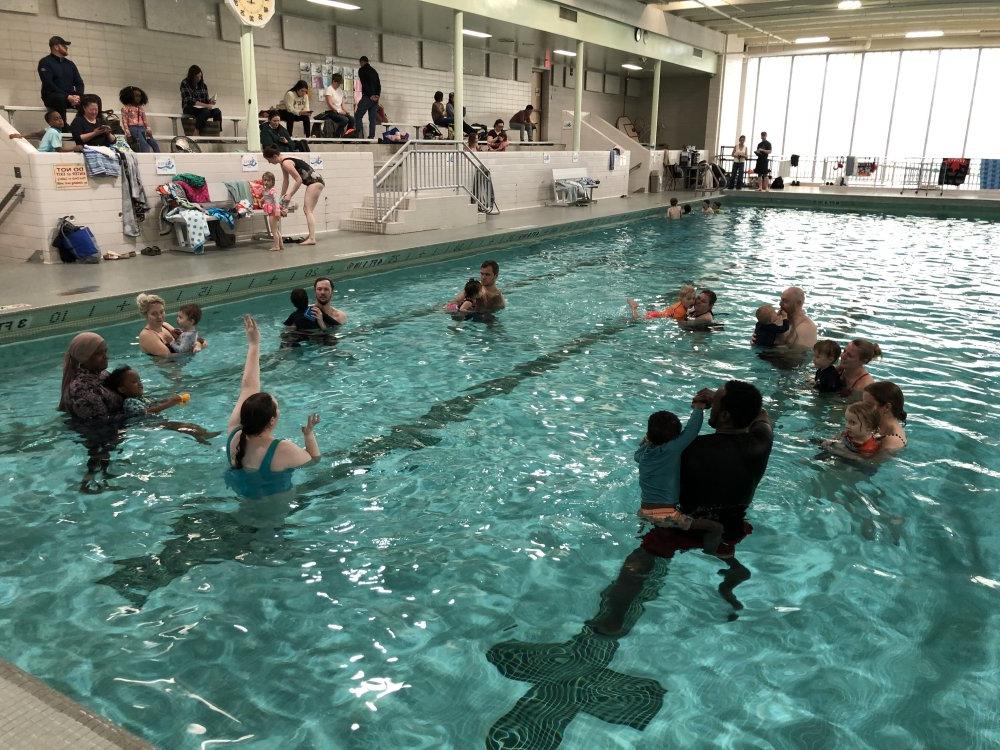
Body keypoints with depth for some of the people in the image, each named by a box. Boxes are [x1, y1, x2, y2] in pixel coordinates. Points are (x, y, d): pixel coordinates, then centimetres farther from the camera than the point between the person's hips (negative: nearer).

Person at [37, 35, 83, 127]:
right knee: (61, 99, -40)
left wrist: (77, 96, -11)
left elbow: (79, 82, 12)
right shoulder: (45, 62, 1)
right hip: (52, 96, -5)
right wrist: (68, 97, -23)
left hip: (70, 97, 5)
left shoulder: (70, 63, 20)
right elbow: (48, 84, -12)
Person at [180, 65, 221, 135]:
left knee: (217, 111, -25)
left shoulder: (203, 85, 13)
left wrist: (210, 101, -10)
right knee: (205, 111, -37)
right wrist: (206, 105, -21)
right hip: (189, 108, -5)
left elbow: (206, 99, 16)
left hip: (203, 108, 5)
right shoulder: (185, 84, -4)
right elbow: (190, 101, -13)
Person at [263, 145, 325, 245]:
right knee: (309, 209, 17)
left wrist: (290, 195, -15)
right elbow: (286, 181, 20)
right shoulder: (284, 163, 12)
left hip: (315, 182, -10)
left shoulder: (286, 163, -18)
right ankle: (311, 235, 23)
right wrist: (282, 197, 24)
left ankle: (312, 238, -15)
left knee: (308, 210, -11)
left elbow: (299, 180, -19)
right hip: (316, 182, 10)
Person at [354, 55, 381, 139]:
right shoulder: (374, 71, 20)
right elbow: (379, 84, 12)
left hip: (367, 97, -6)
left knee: (358, 116, -3)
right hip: (375, 98, 6)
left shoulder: (361, 70, 1)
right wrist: (377, 95, 2)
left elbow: (364, 84, -11)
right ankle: (371, 137, -2)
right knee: (373, 119, 5)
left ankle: (360, 135, -16)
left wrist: (370, 95, -13)